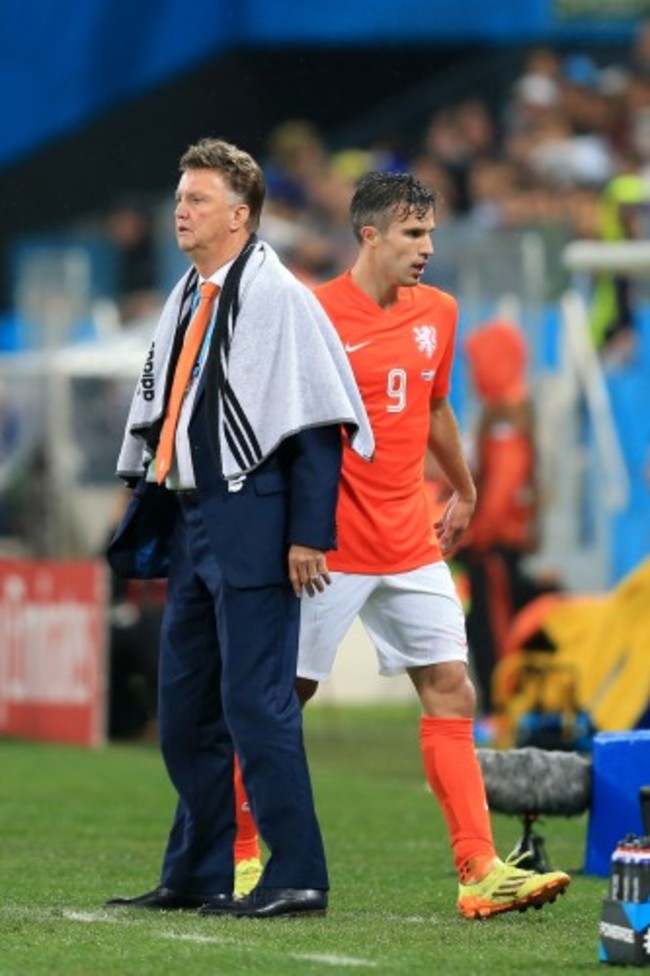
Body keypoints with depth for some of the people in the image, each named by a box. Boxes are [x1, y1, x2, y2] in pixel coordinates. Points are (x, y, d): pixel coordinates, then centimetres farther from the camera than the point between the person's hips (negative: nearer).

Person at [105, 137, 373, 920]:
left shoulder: (278, 298, -9)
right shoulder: (185, 303, 17)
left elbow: (315, 423, -13)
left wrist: (309, 535, -17)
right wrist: (148, 523, 19)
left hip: (253, 527, -9)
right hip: (191, 525, 9)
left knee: (256, 703, -11)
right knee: (184, 706, 11)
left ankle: (296, 878, -7)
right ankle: (197, 877, 18)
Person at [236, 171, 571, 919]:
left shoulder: (436, 313, 8)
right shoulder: (316, 316, -11)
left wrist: (463, 492, 34)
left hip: (412, 543, 6)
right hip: (330, 547, -6)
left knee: (451, 693, -2)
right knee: (282, 696, 1)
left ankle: (480, 872, -5)